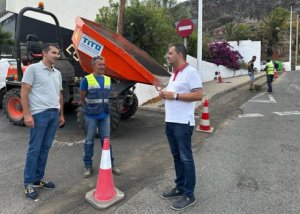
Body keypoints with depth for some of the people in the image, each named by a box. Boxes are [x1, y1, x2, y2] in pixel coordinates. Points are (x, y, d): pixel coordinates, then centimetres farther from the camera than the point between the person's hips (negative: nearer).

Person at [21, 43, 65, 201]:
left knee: (45, 148, 12)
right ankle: (28, 183, 11)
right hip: (40, 114, -6)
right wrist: (27, 114, -16)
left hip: (54, 113, 7)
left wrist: (61, 114, 18)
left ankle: (38, 178, 24)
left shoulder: (57, 73, 16)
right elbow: (24, 93, -9)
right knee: (34, 148, -1)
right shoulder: (33, 68, -4)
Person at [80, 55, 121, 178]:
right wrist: (90, 108, 8)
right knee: (89, 141, 7)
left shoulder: (108, 80, 6)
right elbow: (82, 98, 0)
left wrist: (103, 107, 11)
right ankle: (88, 166, 19)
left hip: (105, 115, 4)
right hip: (91, 116, -4)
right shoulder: (86, 79, -8)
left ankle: (110, 164, 20)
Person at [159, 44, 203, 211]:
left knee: (186, 158, 0)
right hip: (170, 121, 9)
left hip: (183, 123, -9)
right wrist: (166, 94, 4)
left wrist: (175, 95, -19)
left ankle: (189, 195, 12)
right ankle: (180, 187, 29)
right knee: (177, 156, 16)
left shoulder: (190, 72, -11)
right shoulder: (174, 74, 17)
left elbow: (199, 95, -18)